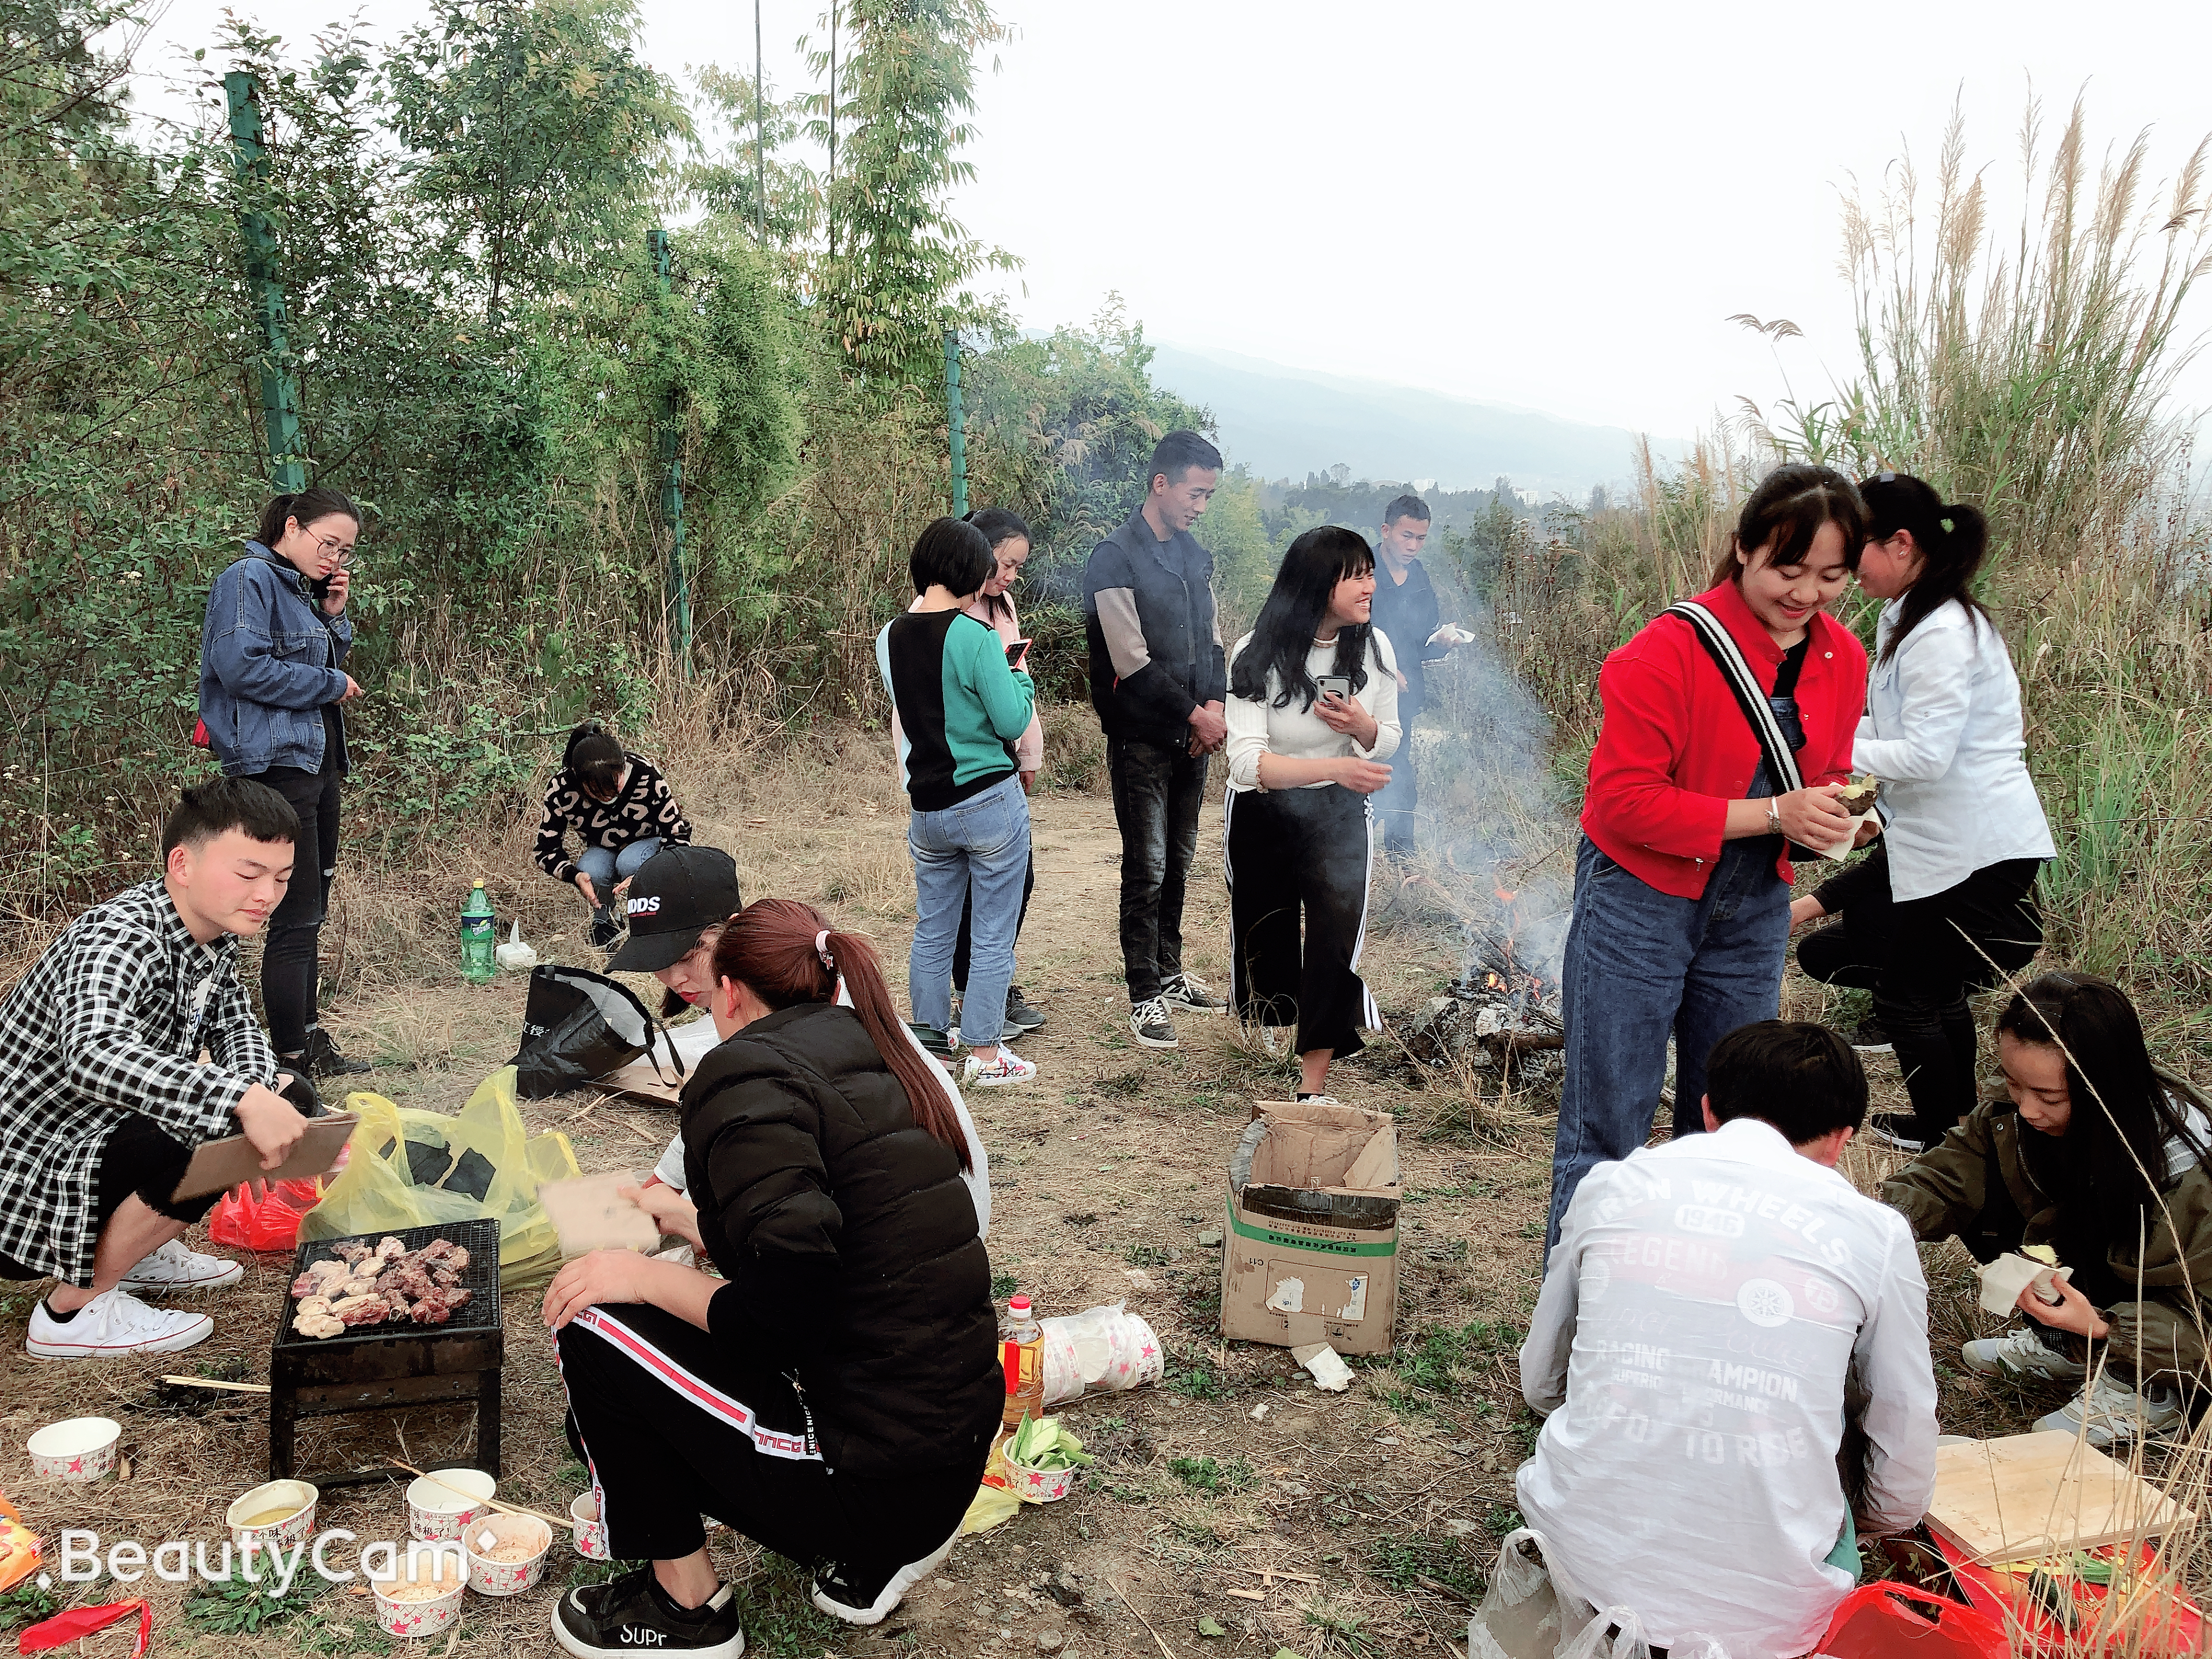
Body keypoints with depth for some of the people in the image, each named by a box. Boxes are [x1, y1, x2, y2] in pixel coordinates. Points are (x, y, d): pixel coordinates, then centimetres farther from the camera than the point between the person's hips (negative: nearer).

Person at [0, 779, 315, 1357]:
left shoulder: (214, 932, 0)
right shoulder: (121, 939, -28)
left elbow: (233, 1022, 10)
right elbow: (94, 1054, -47)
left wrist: (263, 1088, -13)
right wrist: (242, 1101, -55)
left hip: (92, 1133, 9)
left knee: (289, 1101, 5)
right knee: (211, 1146, -30)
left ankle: (133, 1255, 18)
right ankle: (73, 1311, -8)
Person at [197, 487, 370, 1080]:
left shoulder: (303, 591, 17)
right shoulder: (249, 580, -10)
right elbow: (243, 666, -22)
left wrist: (335, 616, 6)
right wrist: (331, 685, -12)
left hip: (316, 763, 10)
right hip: (276, 763, -10)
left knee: (309, 914, 15)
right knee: (296, 919, -8)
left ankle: (310, 1045, 24)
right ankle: (292, 1062, -1)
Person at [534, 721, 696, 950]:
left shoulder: (646, 777, -34)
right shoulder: (561, 789, -28)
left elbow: (677, 837, -26)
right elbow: (545, 850, -16)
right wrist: (574, 875, -38)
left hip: (652, 842, -2)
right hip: (603, 849, 2)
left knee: (629, 862, -36)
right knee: (591, 871, -32)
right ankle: (604, 922, -2)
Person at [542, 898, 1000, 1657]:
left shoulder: (746, 1073, -14)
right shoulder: (872, 1057, 11)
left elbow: (794, 1304, -23)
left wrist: (645, 1277, -9)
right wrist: (683, 1215, 33)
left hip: (875, 1474, -9)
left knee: (591, 1322, -1)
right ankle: (873, 1556, 19)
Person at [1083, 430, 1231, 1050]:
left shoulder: (1194, 557, 12)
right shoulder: (1115, 559, -13)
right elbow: (1133, 665, -18)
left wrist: (1216, 704, -2)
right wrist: (1194, 714, -12)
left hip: (1192, 737, 7)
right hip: (1141, 739, -7)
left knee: (1179, 860, 15)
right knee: (1147, 868, -4)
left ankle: (1169, 973, 27)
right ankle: (1146, 997, 4)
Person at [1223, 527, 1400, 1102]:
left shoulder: (1373, 647, -7)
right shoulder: (1259, 655, -19)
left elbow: (1387, 743, 6)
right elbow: (1249, 761, -29)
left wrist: (1364, 726, -20)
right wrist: (1335, 767, -43)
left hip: (1340, 814, 2)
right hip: (1261, 815, -1)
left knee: (1337, 936, -12)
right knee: (1265, 939, 15)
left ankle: (1314, 1085, -3)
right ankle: (1265, 1016, 50)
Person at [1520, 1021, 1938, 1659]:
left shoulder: (1610, 1184, 4)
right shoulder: (1875, 1234, -1)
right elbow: (1906, 1449, 11)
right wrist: (1884, 1519, 35)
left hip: (1586, 1562, 2)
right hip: (1762, 1605, -2)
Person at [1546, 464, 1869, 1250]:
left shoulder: (1843, 659, 2)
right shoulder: (1670, 650, -20)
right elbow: (1623, 801, -23)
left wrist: (1834, 814, -7)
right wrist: (1771, 813, -25)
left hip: (1752, 911, 7)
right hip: (1642, 900, -6)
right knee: (1608, 1125, 0)